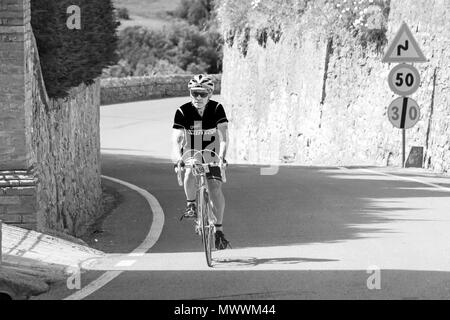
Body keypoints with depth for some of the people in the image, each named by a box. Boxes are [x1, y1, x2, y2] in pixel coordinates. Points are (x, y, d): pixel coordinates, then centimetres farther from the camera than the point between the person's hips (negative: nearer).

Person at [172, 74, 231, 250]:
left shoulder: (217, 109, -14)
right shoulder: (183, 111, -16)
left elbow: (223, 136, -22)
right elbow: (177, 138, -22)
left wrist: (221, 156, -38)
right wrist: (178, 157, -41)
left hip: (211, 153, 0)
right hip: (191, 153, 0)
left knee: (215, 188, -16)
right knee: (190, 174, -33)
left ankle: (219, 229, -4)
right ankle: (191, 205, -9)